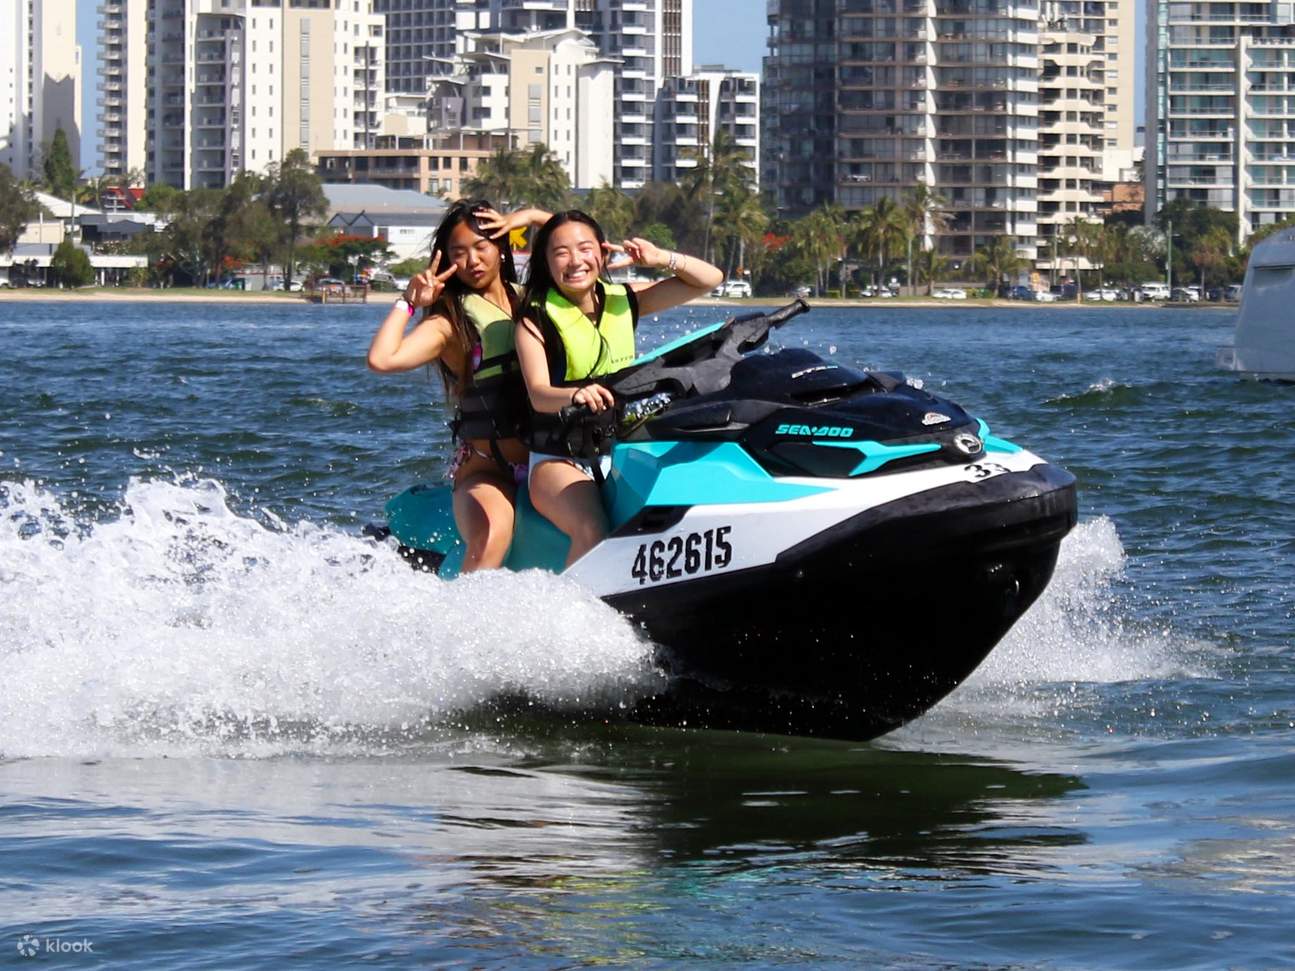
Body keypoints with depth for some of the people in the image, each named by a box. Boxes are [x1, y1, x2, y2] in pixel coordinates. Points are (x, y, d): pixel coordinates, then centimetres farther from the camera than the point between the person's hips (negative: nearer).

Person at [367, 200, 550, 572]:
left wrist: (533, 217, 9)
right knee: (490, 541, -33)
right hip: (485, 470, -6)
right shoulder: (453, 322, -1)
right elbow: (381, 359, -16)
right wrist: (408, 302, -6)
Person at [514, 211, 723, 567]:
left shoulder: (623, 301, 8)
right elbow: (538, 394, -18)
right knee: (593, 535, -33)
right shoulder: (536, 317, -3)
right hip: (560, 461, -4)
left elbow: (709, 279, 9)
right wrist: (576, 394, -40)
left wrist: (660, 258, -8)